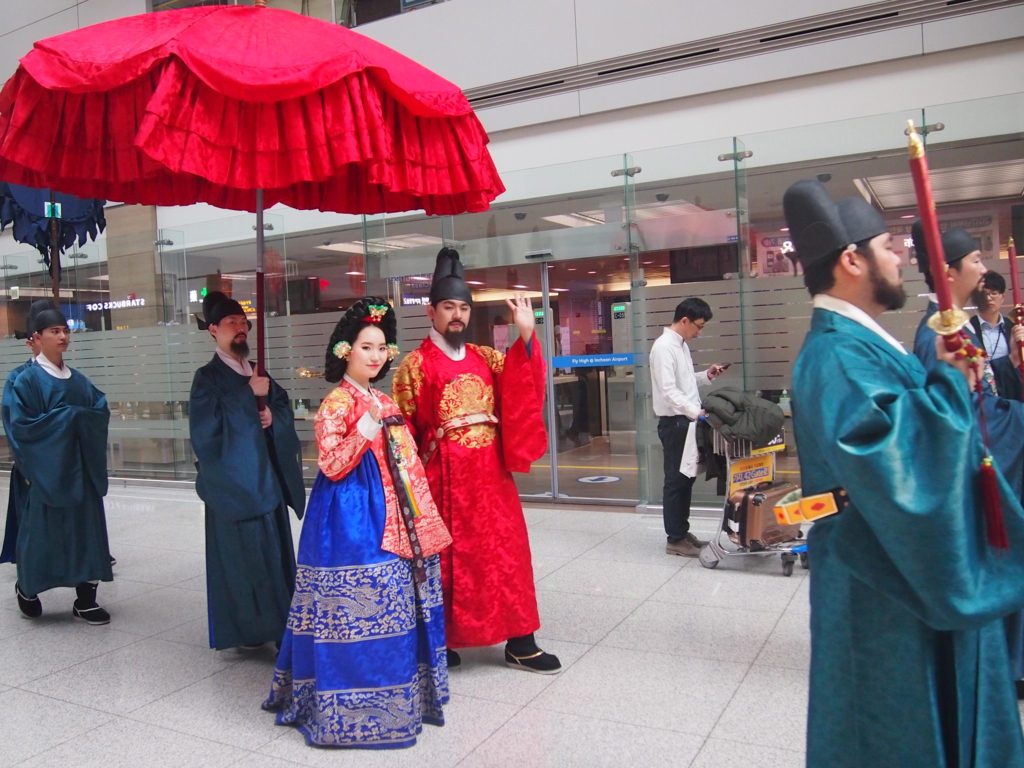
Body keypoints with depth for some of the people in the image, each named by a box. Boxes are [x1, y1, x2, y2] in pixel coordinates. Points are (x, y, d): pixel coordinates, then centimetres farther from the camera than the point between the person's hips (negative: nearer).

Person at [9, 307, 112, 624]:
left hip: (82, 467, 5)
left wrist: (80, 418, -8)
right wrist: (67, 418, -14)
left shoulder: (79, 380, 11)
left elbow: (102, 411, 10)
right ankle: (26, 588, 31)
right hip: (47, 469, -5)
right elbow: (22, 425, -12)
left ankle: (85, 599, 11)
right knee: (43, 531, 4)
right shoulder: (27, 380, -5)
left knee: (86, 527, 4)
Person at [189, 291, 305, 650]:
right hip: (234, 480, -6)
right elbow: (208, 423, -16)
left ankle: (276, 621, 20)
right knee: (242, 551, -6)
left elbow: (284, 410, 11)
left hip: (266, 476, 6)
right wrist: (249, 394, -15)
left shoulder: (256, 374, 15)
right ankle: (246, 627, 5)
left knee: (273, 550, 9)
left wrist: (272, 415, -10)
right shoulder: (208, 377, -3)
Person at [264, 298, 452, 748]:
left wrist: (419, 518, 17)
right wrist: (366, 429, -27)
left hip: (390, 516, 8)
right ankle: (351, 705, 9)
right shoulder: (336, 404, -9)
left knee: (395, 602, 14)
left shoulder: (383, 402, 14)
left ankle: (395, 691, 29)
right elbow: (332, 466, -17)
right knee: (357, 604, -5)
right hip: (351, 516, -8)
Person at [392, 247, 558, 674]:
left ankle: (519, 642, 15)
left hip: (490, 473, 4)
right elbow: (403, 427, -2)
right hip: (444, 475, -4)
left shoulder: (487, 358, 11)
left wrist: (526, 335, -15)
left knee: (505, 551, 6)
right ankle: (440, 641, 19)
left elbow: (523, 390, -5)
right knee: (447, 556, 4)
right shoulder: (415, 365, 0)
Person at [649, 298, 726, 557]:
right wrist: (697, 412, -28)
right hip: (674, 422, -9)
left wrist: (706, 376, 7)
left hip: (686, 421, 9)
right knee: (676, 481, -2)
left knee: (686, 478, 14)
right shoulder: (664, 347, -16)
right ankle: (675, 540, 7)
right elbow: (669, 391, -23)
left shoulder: (681, 345, 14)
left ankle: (683, 532, 25)